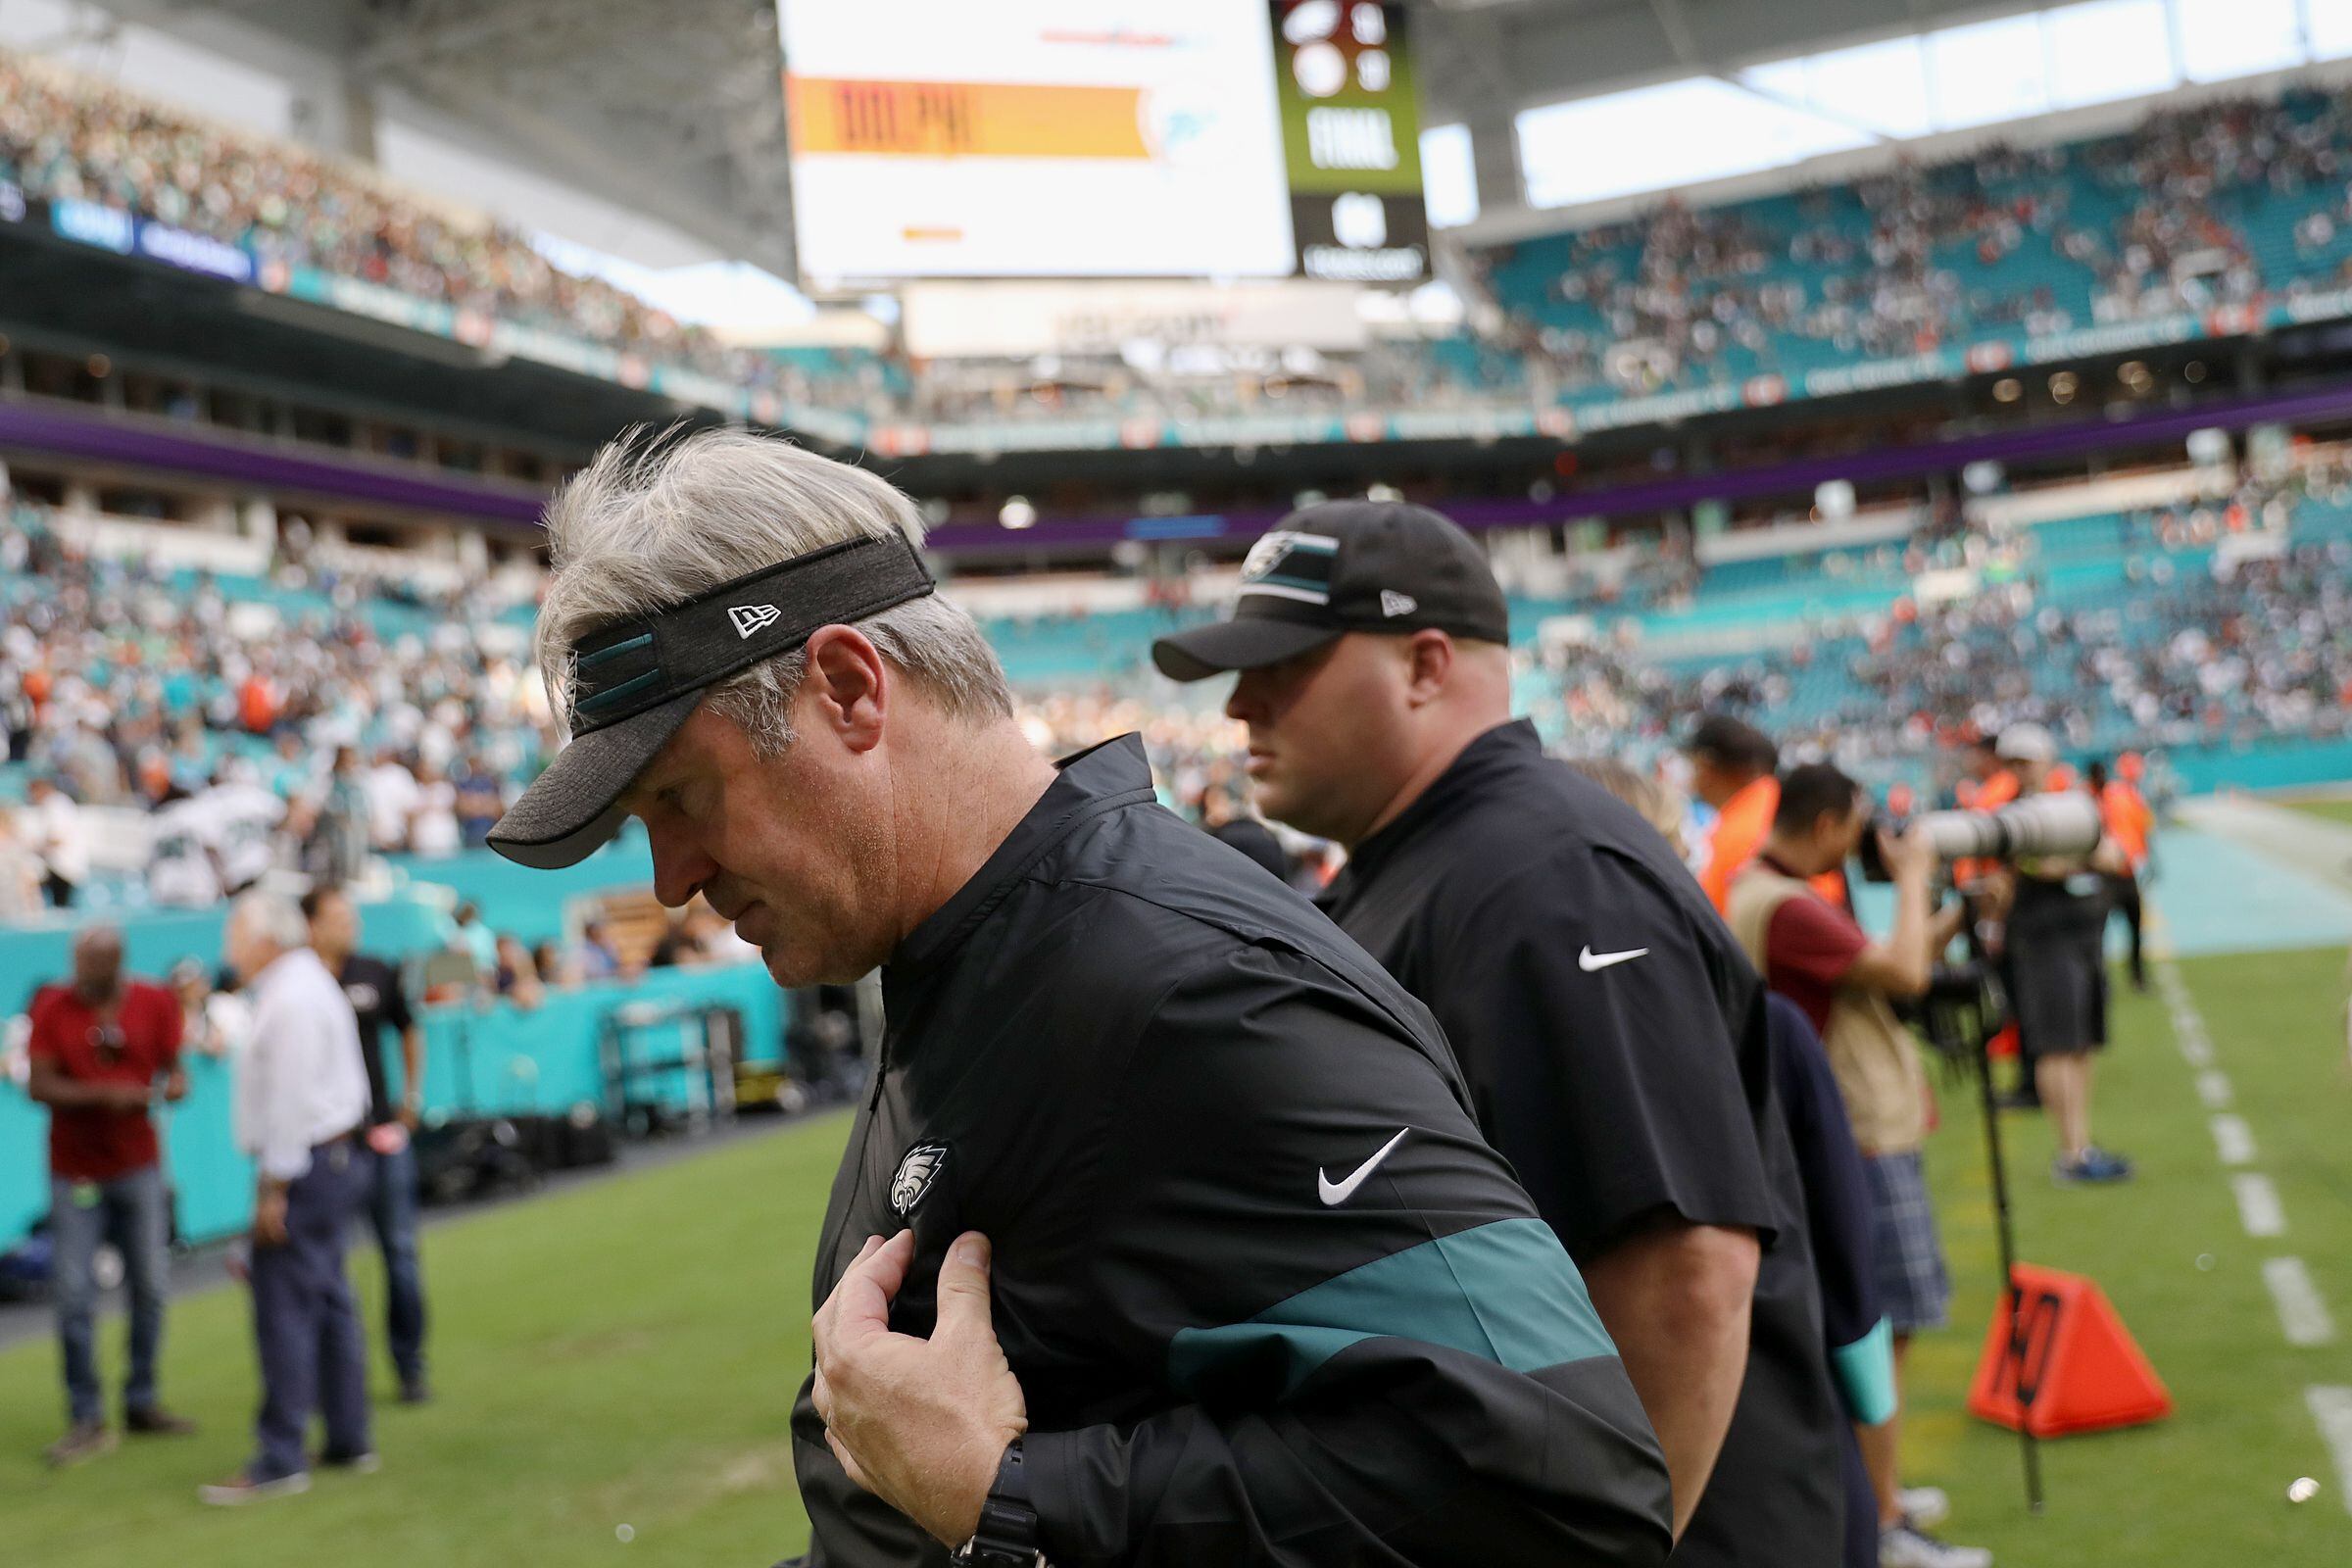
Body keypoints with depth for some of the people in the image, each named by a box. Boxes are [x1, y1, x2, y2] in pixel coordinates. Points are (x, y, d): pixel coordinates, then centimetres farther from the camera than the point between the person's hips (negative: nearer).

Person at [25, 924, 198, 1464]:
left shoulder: (154, 1003, 0)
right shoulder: (53, 1008, -5)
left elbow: (175, 1070, 7)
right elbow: (38, 1085, -10)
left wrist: (168, 1088, -16)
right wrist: (104, 1095, -23)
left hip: (139, 1166, 2)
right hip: (74, 1171, -2)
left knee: (150, 1287, 6)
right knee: (74, 1295, -4)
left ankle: (141, 1403, 20)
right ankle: (87, 1420, 5)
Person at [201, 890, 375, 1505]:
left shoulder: (291, 1000, -17)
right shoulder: (311, 984, 16)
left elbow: (291, 1101, -20)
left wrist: (274, 1189, -18)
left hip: (304, 1166, -11)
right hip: (336, 1157, 11)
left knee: (284, 1309, -7)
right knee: (328, 1300, 14)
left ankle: (280, 1460, -3)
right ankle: (348, 1441, 21)